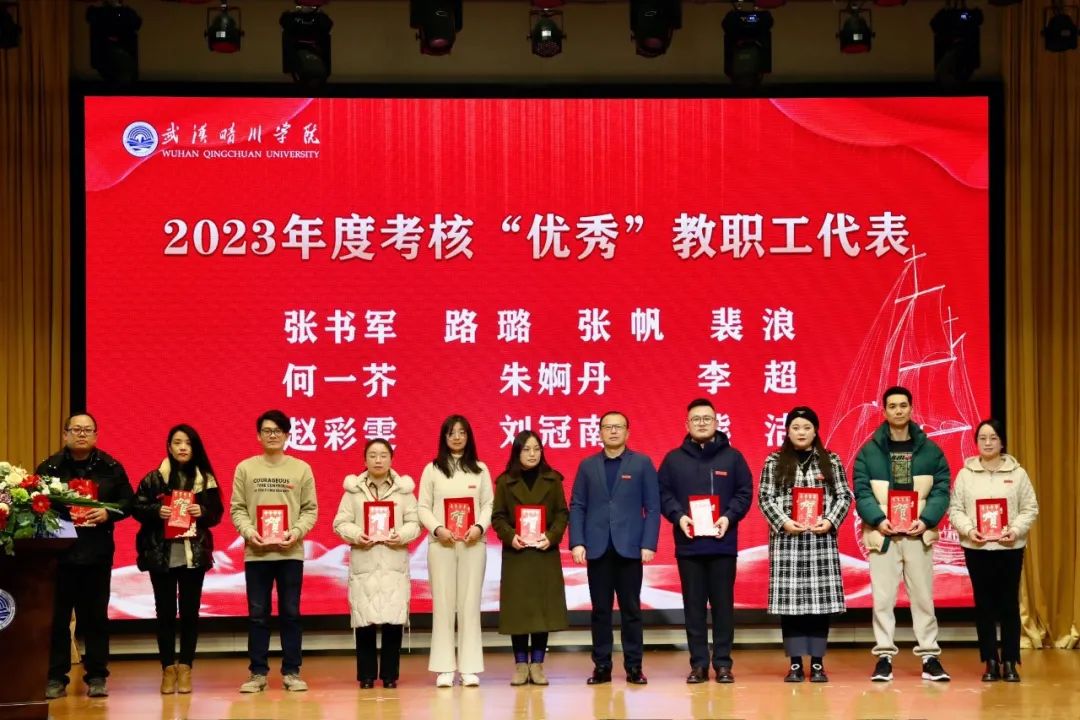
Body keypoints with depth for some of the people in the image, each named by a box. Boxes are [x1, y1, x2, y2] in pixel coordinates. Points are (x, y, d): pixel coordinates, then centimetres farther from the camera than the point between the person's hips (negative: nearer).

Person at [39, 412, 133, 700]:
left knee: (96, 616, 6)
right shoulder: (49, 468, 2)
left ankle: (96, 676, 13)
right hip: (58, 552, -1)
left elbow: (127, 501, 8)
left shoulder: (111, 468, 6)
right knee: (57, 617, 1)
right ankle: (55, 678, 8)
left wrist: (108, 513, -10)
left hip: (98, 554, 1)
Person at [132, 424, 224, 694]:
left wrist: (203, 512, -12)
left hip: (194, 554, 1)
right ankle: (168, 668, 11)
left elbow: (217, 513, 8)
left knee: (190, 611, 4)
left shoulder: (206, 479, 5)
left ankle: (185, 667, 11)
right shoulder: (153, 478, 0)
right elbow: (137, 508, 1)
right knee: (165, 611, 4)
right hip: (161, 554, -1)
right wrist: (156, 511, -17)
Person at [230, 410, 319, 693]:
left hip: (291, 553, 0)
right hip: (256, 553, 0)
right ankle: (258, 673, 10)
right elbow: (237, 509, 4)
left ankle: (291, 672, 11)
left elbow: (310, 509, 4)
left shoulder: (302, 468, 5)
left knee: (291, 613, 4)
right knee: (257, 614, 4)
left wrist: (296, 532, -12)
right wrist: (249, 532, -13)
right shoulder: (245, 468, 5)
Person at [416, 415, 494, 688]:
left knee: (470, 603, 0)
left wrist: (479, 527, -12)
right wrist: (437, 529, -13)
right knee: (443, 603, -2)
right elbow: (423, 507, 4)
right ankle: (445, 668, 0)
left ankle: (469, 668, 1)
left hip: (473, 543, 1)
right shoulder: (432, 469, 7)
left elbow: (488, 504, 6)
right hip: (441, 543, -1)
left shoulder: (480, 469, 11)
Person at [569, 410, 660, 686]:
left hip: (629, 547, -1)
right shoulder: (587, 466, 10)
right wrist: (577, 543, -5)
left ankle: (634, 666, 7)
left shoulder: (642, 464, 5)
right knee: (600, 610, 4)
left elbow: (652, 507, 1)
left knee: (631, 609, 2)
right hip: (597, 548, 1)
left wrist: (648, 544, -8)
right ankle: (601, 666, 8)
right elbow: (577, 507, 6)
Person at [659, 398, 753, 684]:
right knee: (694, 605, 3)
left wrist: (729, 517, -11)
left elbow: (745, 493, 5)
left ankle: (723, 663, 7)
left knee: (723, 604, 2)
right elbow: (662, 493, 5)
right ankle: (698, 663, 8)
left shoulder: (732, 457, 7)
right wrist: (678, 516, -11)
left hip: (722, 543, -1)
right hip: (688, 544, 1)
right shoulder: (673, 459, 8)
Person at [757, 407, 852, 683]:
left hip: (821, 538, 1)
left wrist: (830, 521, -9)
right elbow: (765, 497, 2)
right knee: (790, 598, -3)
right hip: (786, 538, 0)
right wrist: (783, 522, -12)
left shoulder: (831, 461, 8)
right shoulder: (774, 462, 7)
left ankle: (817, 663, 6)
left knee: (820, 598, -1)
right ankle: (795, 663, 4)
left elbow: (844, 496, 6)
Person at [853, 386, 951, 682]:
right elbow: (862, 493, -1)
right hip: (882, 535, -1)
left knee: (923, 598, 4)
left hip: (919, 535, 1)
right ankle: (884, 656, 6)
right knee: (883, 599, 1)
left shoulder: (930, 451, 7)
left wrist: (926, 520, -12)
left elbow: (941, 491, 3)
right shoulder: (869, 451, 5)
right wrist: (878, 520, -17)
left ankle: (930, 656, 9)